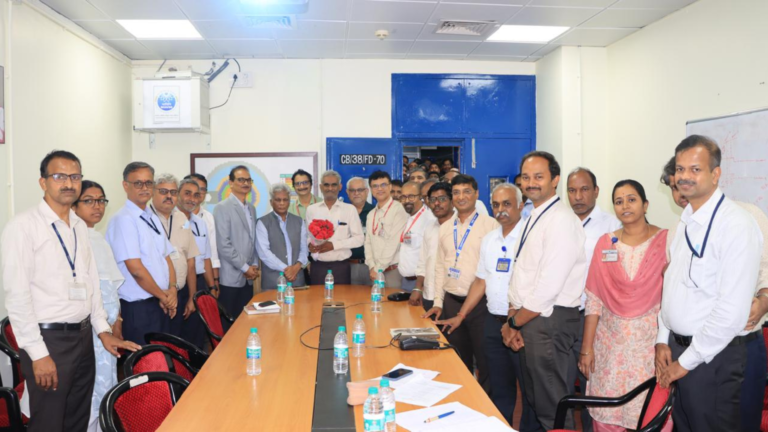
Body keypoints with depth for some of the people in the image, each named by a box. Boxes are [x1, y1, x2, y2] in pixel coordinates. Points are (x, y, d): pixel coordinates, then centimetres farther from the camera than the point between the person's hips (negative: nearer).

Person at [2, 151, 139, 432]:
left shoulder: (80, 227, 10)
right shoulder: (23, 226, -12)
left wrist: (103, 330, 10)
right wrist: (38, 353, -17)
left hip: (83, 336, 7)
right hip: (48, 338, -6)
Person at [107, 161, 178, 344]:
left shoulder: (153, 218, 12)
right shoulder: (124, 219, -14)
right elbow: (136, 269, -19)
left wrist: (172, 289, -4)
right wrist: (163, 295, -9)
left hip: (162, 305, 8)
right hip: (138, 307, -8)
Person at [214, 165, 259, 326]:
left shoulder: (251, 208, 14)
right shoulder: (222, 208, -8)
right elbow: (223, 244, -15)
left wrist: (255, 265, 4)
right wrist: (244, 267, -12)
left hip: (248, 277, 7)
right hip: (231, 277, -6)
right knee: (229, 323, 1)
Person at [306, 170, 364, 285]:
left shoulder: (350, 209, 0)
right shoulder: (311, 209, 7)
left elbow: (359, 238, -3)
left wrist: (334, 245, -13)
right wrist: (309, 244, -11)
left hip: (341, 266, -1)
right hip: (318, 266, 2)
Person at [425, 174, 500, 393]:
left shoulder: (490, 225, -6)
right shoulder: (445, 228, 11)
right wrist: (438, 301, 10)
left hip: (480, 302, -5)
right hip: (451, 302, 5)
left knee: (485, 361, 6)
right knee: (459, 361, 17)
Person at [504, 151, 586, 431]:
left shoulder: (562, 221, -16)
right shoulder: (532, 219, 12)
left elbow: (549, 286, -21)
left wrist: (515, 322, -11)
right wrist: (512, 320, 1)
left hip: (549, 321, -9)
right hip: (525, 320, 9)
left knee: (551, 407, 4)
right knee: (533, 400, 21)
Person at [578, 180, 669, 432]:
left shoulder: (664, 241, -1)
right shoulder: (605, 243, 6)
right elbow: (594, 300, 3)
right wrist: (586, 347, 0)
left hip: (650, 342, -2)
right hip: (610, 343, 2)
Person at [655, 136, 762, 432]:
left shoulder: (737, 225, -18)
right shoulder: (685, 223, 8)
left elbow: (732, 311, -21)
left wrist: (687, 361, -15)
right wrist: (663, 340, 7)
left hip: (713, 355, -7)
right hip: (676, 348, 7)